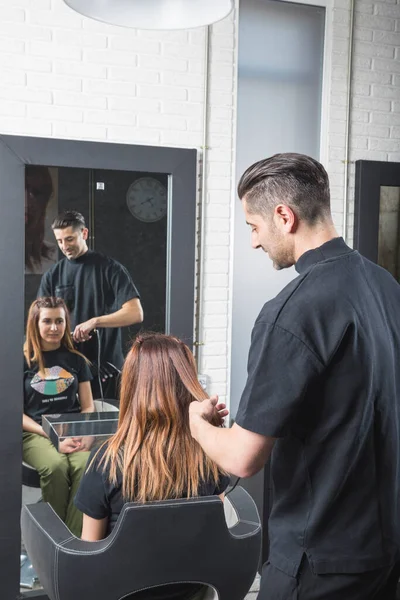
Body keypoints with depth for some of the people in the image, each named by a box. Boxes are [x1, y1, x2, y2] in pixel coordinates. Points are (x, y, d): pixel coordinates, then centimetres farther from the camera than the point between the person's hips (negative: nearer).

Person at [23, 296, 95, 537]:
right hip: (35, 433, -2)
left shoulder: (76, 360, 11)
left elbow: (88, 407, 13)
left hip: (73, 431, 2)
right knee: (55, 466, -36)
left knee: (86, 465, -33)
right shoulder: (23, 360, 3)